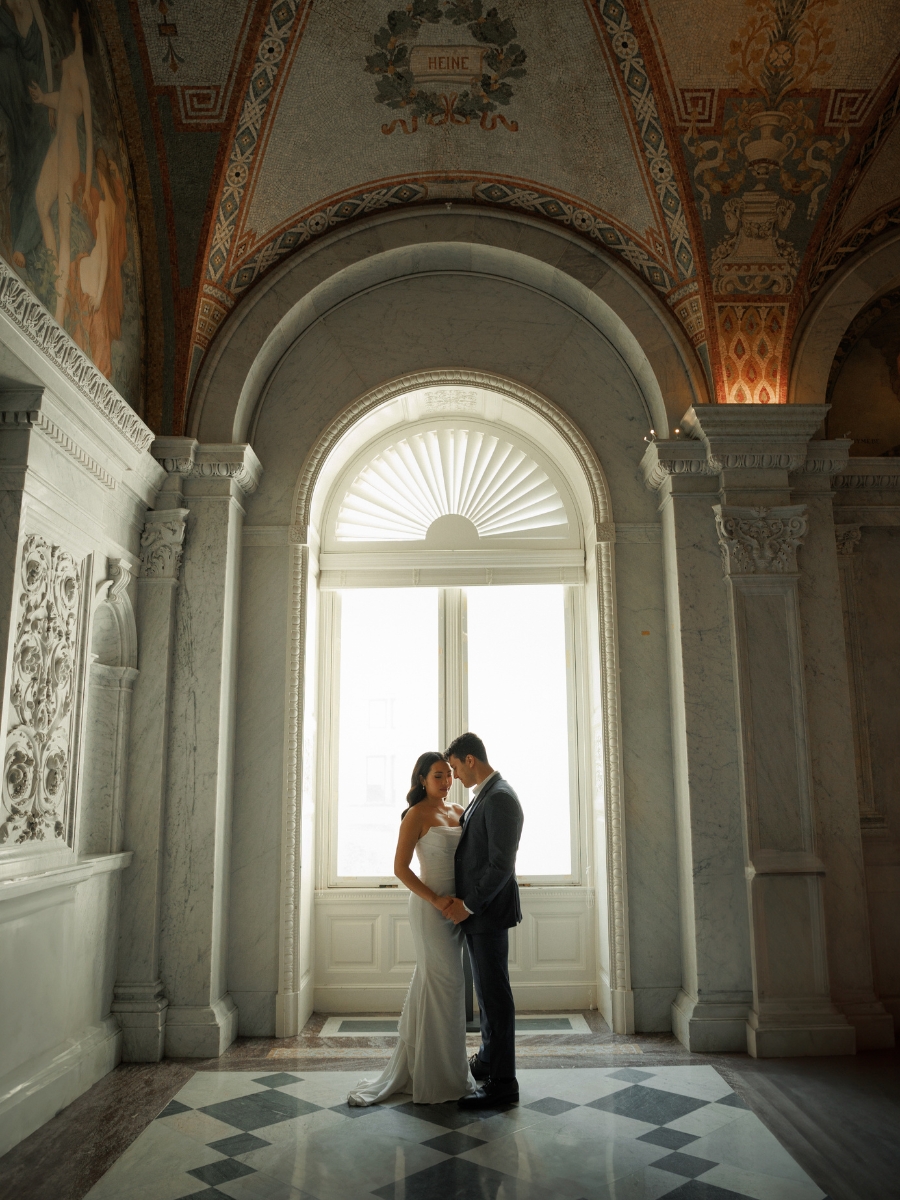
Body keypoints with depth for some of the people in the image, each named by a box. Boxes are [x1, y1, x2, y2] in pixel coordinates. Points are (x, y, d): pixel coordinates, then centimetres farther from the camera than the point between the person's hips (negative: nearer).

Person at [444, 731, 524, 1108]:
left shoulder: (500, 798, -20)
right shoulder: (483, 795, 12)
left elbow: (501, 864, -23)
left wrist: (469, 905, -19)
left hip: (488, 909, -10)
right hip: (475, 908, 10)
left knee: (494, 992, -2)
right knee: (487, 989, 20)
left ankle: (502, 1083, 8)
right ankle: (488, 1060, 35)